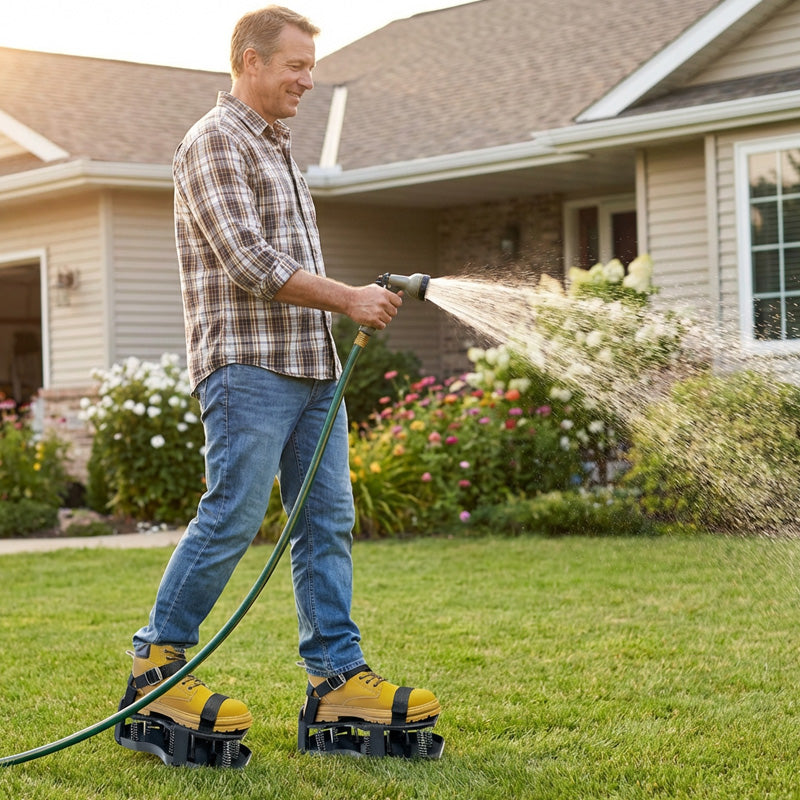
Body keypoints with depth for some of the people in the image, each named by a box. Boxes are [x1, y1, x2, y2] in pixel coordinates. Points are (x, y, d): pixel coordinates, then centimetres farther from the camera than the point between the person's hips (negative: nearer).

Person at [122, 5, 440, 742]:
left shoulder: (277, 149, 22)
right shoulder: (215, 142, -8)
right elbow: (248, 263, -17)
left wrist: (364, 298, 15)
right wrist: (349, 299, -16)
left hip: (312, 366, 9)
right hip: (248, 366, -9)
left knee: (327, 521, 4)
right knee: (231, 519, -9)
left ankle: (337, 675, 6)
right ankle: (157, 663, 2)